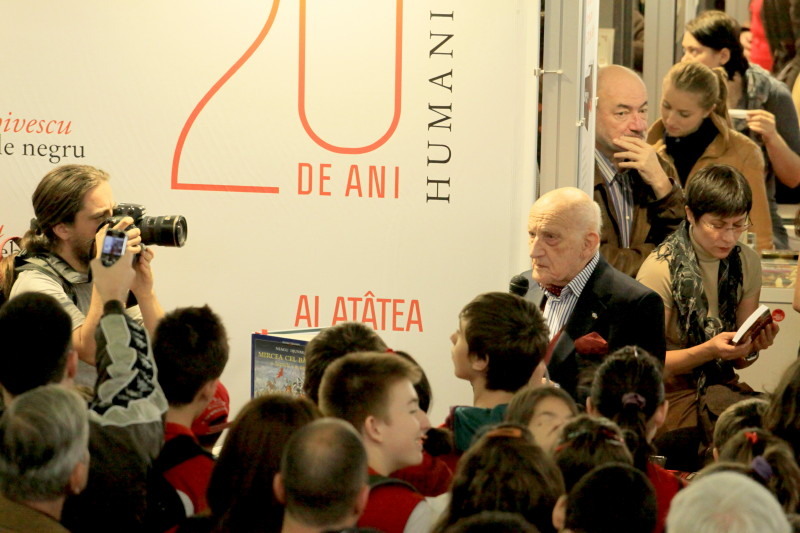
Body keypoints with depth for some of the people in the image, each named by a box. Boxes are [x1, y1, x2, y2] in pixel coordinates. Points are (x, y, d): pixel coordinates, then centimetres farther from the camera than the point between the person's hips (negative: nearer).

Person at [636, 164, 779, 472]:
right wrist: (709, 350, -22)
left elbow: (739, 360, 15)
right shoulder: (660, 270, -10)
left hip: (721, 386, 6)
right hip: (672, 393, -6)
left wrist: (754, 346, -10)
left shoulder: (746, 262, 8)